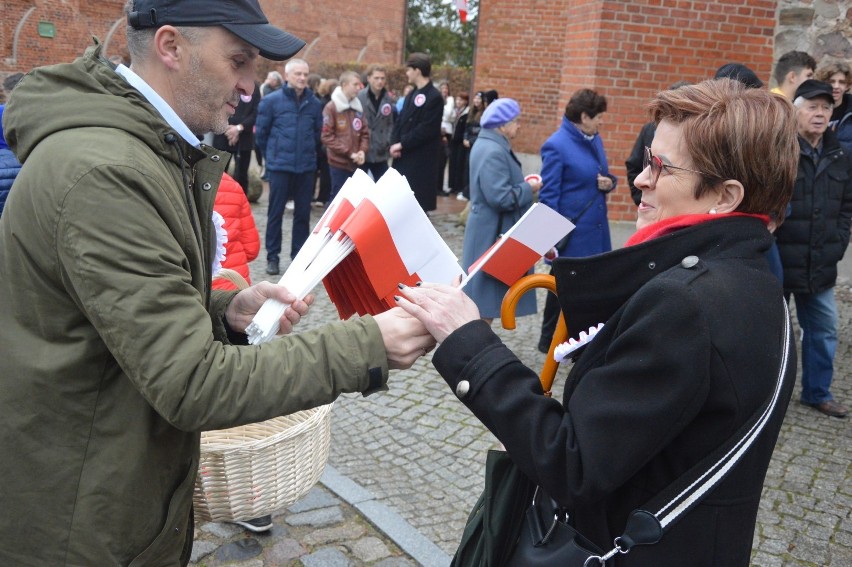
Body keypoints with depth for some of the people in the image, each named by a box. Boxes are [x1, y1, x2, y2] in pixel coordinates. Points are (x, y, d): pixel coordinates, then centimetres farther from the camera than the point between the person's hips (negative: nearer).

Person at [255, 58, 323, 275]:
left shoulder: (314, 103, 3)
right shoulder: (271, 101, -4)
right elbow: (261, 133, 3)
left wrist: (309, 153, 14)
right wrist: (272, 156, 11)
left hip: (306, 167, 3)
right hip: (280, 167, -3)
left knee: (303, 213, 8)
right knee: (275, 212, 3)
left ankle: (299, 255, 19)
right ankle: (272, 256, 12)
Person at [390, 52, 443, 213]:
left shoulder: (434, 97, -12)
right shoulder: (412, 94, 16)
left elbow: (426, 130, -19)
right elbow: (400, 121, 14)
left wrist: (402, 144, -15)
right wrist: (394, 143, -3)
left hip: (421, 160, -9)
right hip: (404, 157, 9)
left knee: (418, 202, -4)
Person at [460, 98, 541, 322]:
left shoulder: (487, 145, 13)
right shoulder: (494, 152, -21)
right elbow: (501, 197, -27)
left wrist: (523, 185, 7)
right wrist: (529, 189, -12)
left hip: (489, 231, 11)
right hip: (493, 234, -11)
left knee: (483, 296, 17)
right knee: (487, 296, -2)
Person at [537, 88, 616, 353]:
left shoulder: (595, 140, 7)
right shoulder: (556, 146, -14)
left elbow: (604, 175, 20)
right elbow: (548, 195, -14)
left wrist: (609, 182, -5)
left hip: (596, 230, 7)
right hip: (571, 232, -7)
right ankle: (549, 340, 24)